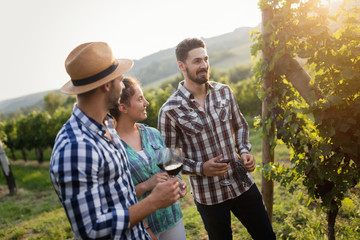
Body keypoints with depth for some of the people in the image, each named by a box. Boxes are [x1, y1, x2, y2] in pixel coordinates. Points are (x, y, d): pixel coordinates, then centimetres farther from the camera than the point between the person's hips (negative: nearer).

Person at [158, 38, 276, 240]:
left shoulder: (224, 91, -1)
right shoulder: (170, 111, -14)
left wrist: (244, 151, -4)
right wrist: (201, 168, -20)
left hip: (243, 184, 4)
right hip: (208, 195, -4)